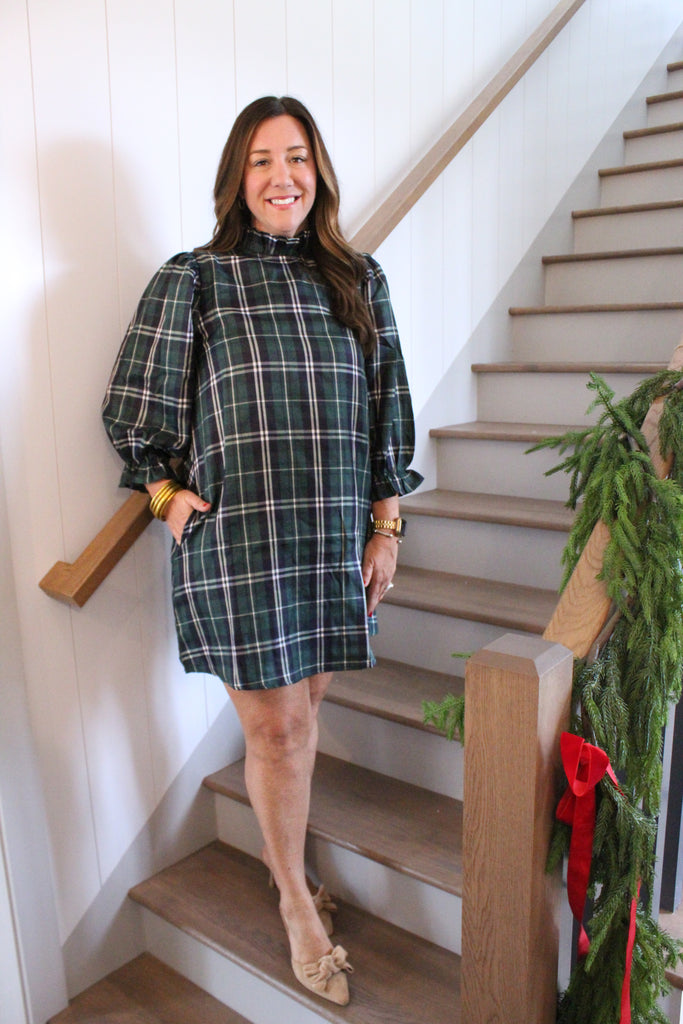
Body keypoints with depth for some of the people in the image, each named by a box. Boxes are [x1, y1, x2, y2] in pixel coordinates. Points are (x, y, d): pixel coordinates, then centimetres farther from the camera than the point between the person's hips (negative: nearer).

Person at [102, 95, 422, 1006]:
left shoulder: (358, 279, 11)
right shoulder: (193, 279, 1)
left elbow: (388, 409, 10)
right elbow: (134, 413, 5)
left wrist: (385, 526, 7)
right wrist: (173, 499, -4)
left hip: (335, 539, 4)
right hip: (237, 543, -3)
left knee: (304, 709, 14)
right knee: (276, 727, 5)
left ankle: (286, 856, 39)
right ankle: (296, 901, 29)